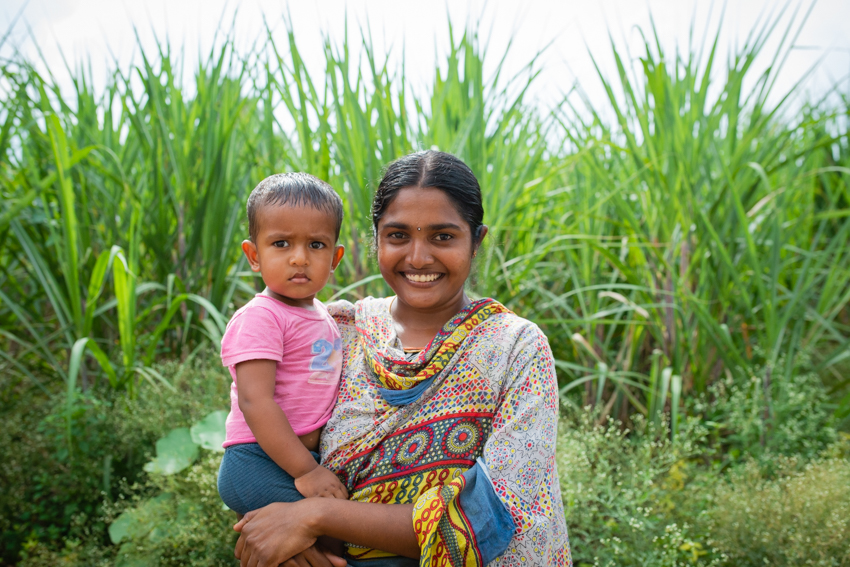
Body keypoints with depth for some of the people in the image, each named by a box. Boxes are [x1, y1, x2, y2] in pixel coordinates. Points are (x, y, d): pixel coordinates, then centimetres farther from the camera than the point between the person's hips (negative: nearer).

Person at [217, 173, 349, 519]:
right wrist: (306, 471, -24)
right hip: (259, 463, -9)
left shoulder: (320, 315, 14)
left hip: (307, 458, 9)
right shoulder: (259, 318, -14)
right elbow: (255, 401, -22)